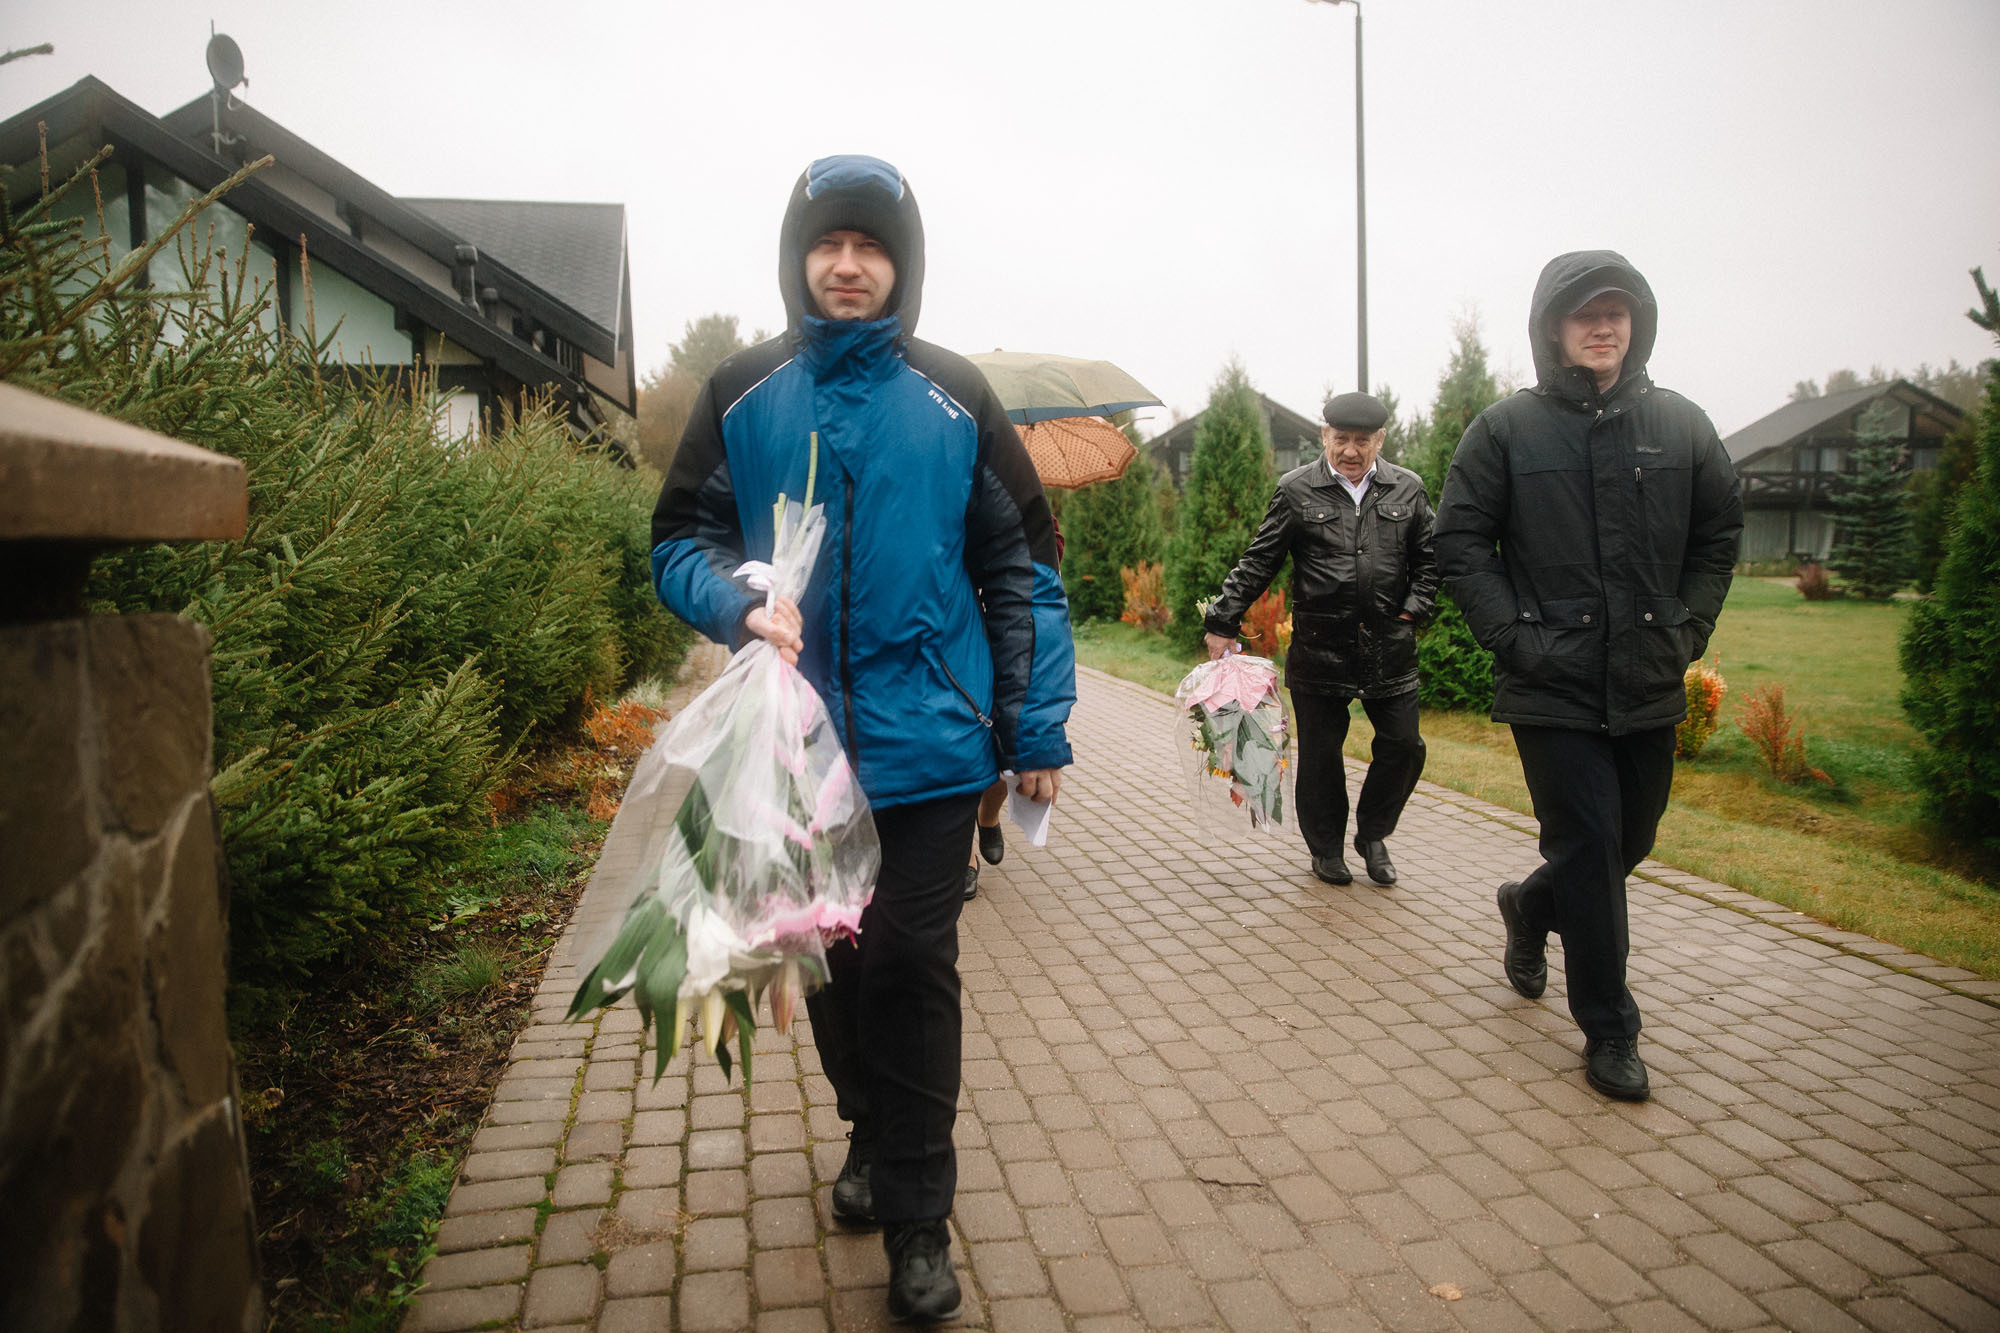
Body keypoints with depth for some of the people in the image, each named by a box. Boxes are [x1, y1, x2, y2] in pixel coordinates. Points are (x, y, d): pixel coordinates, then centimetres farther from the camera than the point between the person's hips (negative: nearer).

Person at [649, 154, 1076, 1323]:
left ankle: (916, 1215, 20)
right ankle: (875, 1133, 42)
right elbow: (681, 542, 6)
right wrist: (740, 603, -17)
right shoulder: (743, 395, 3)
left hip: (927, 742, -2)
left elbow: (1024, 567, 1)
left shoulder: (955, 399, 0)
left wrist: (1039, 727, -2)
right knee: (828, 960, 16)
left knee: (910, 968, 1)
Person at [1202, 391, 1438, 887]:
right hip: (1319, 647, -2)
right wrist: (1223, 622, -2)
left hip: (1390, 646, 2)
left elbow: (1429, 560, 14)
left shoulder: (1408, 489, 6)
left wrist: (1415, 609, -1)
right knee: (1320, 753, 6)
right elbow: (1258, 563, 1)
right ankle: (1326, 848, 26)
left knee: (1404, 745, 3)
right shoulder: (1297, 490, -1)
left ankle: (1372, 835, 26)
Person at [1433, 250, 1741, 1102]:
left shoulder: (1680, 425, 6)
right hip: (1552, 685, -4)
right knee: (1588, 848, -3)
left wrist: (1688, 629, 2)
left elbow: (1720, 534, 13)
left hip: (1650, 685, 4)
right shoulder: (1506, 430, -3)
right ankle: (1609, 1032, 13)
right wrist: (1512, 636, -12)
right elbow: (1460, 542, -3)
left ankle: (1530, 907, 47)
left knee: (1629, 842, 16)